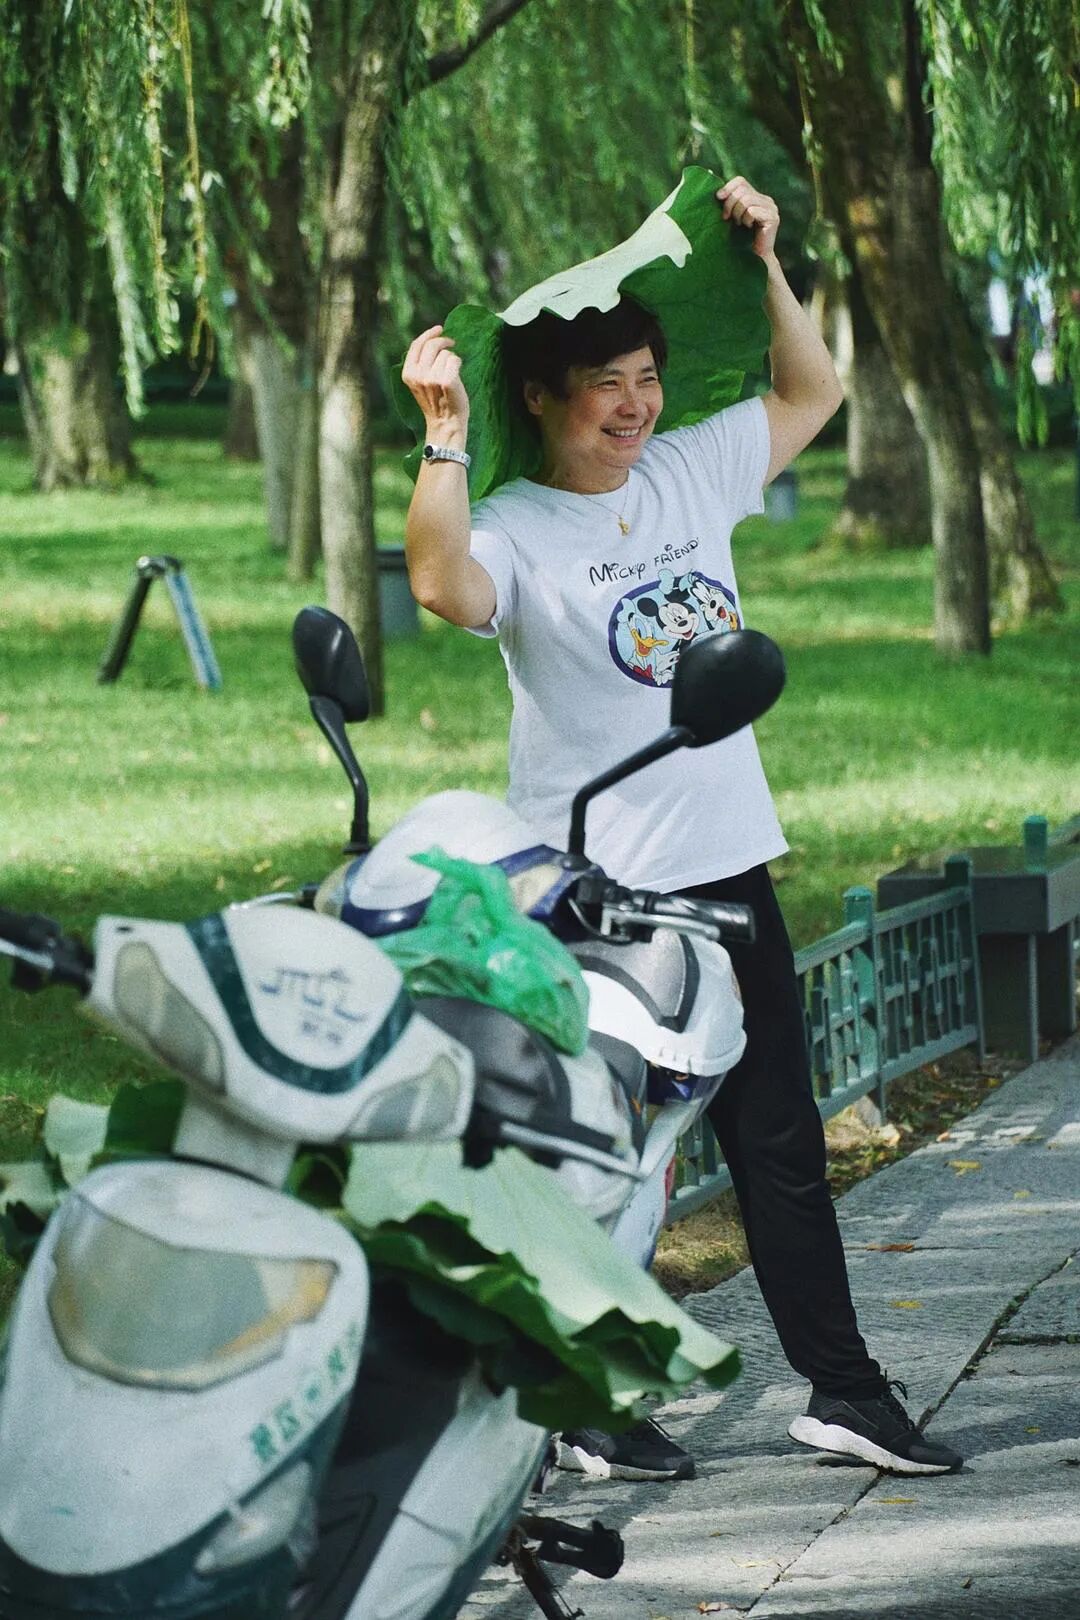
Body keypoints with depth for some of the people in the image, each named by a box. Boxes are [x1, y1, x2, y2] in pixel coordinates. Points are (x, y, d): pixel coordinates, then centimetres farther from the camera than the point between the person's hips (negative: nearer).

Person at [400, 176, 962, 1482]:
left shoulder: (692, 472, 9)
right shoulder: (517, 528, -10)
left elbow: (810, 394, 22)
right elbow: (445, 586, -32)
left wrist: (764, 263, 11)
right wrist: (443, 433, -37)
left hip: (727, 867, 6)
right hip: (597, 892, -6)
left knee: (780, 1141, 11)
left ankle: (842, 1388, 17)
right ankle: (592, 1410, 12)